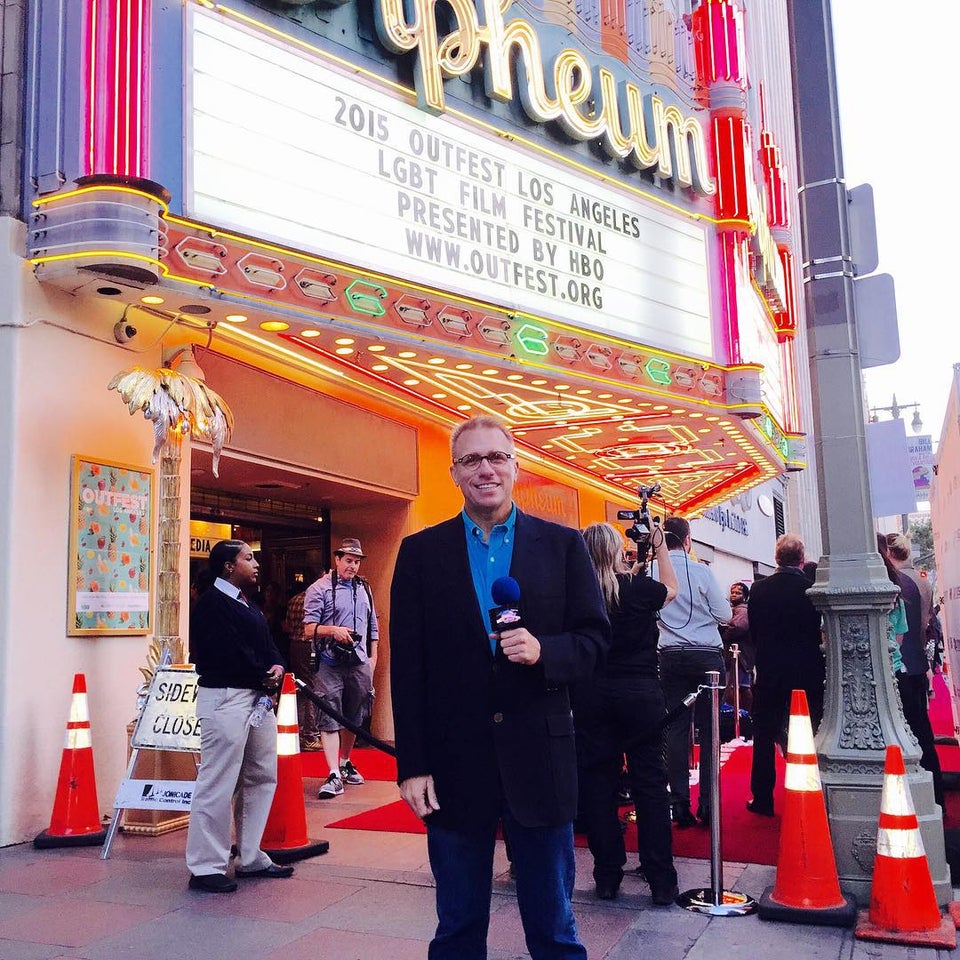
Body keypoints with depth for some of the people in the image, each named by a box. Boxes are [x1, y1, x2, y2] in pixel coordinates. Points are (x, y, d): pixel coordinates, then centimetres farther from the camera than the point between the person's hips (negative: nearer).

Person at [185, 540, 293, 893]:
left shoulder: (248, 604, 19)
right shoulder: (212, 603, -11)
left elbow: (267, 645, 15)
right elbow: (231, 653, -19)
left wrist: (278, 668, -5)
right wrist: (264, 677, -9)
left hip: (258, 697, 10)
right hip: (225, 698, -10)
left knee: (262, 778, 15)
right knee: (218, 784, -5)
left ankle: (251, 858, 26)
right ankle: (205, 867, 6)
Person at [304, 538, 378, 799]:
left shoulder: (364, 589, 14)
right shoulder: (319, 589, -3)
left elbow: (373, 627, 20)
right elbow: (309, 630, -7)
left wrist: (373, 658, 13)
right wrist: (333, 630, -24)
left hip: (359, 663, 5)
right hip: (330, 663, -5)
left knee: (353, 717, 13)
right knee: (329, 718, -8)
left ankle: (345, 763, 31)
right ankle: (334, 775, -9)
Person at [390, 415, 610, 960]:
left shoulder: (563, 545, 2)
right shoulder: (421, 552, 2)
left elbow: (595, 639, 3)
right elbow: (407, 666, 0)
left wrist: (543, 651, -17)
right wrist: (412, 765, -4)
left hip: (539, 758, 0)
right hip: (453, 763, 1)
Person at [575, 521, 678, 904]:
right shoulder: (638, 588, -7)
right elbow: (670, 589, 15)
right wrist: (660, 546, 24)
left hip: (590, 696, 2)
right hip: (640, 692, -2)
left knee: (597, 780, 8)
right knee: (649, 780, 4)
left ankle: (607, 875, 15)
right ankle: (661, 880, 8)